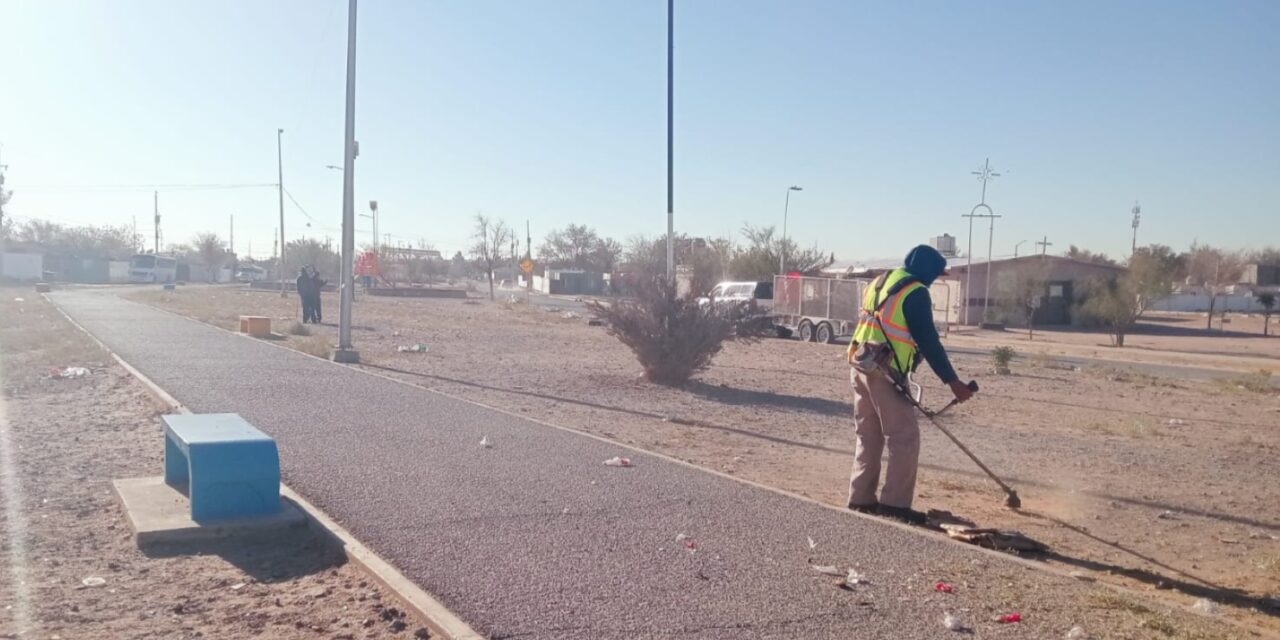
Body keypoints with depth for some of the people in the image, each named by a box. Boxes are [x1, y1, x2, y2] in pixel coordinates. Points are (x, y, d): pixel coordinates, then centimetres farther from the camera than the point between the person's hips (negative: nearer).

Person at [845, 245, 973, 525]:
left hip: (860, 365, 9)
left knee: (868, 436, 14)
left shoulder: (880, 282, 16)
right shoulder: (915, 292, -9)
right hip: (884, 372, -9)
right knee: (904, 438, -2)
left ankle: (861, 498, 18)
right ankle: (894, 503, -1)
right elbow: (928, 341, -13)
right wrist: (953, 381, -10)